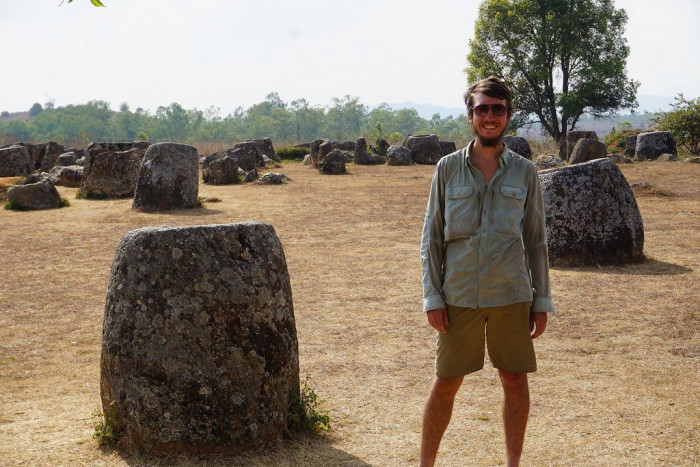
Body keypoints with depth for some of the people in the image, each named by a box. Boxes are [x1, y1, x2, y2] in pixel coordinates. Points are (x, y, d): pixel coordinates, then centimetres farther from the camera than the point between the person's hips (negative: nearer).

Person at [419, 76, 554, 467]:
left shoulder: (525, 172, 4)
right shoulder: (448, 168, 2)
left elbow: (536, 241, 8)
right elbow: (432, 236, 3)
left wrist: (542, 301, 4)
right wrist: (432, 297, -4)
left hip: (511, 295, 1)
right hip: (459, 297, -1)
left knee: (516, 382, 7)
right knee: (446, 384, 5)